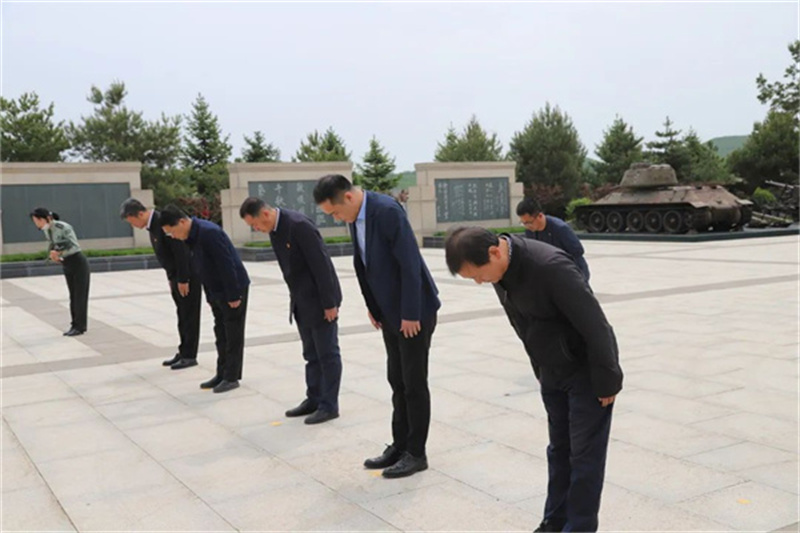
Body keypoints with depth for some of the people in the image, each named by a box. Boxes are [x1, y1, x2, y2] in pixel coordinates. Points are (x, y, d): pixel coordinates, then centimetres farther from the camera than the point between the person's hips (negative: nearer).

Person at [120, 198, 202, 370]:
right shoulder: (152, 225, 7)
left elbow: (180, 252, -23)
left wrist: (183, 280, -20)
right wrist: (171, 278, 13)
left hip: (187, 275, -9)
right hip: (176, 276, 9)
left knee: (189, 316, -1)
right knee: (182, 315, 14)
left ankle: (189, 355, 6)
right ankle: (183, 352, 22)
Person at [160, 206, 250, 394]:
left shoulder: (209, 232, -24)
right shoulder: (191, 237, 5)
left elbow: (226, 265, -24)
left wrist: (233, 295, -22)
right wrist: (209, 296, 12)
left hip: (233, 289, -9)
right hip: (217, 292, 9)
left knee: (233, 335, 0)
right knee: (221, 334, 14)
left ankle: (231, 377, 7)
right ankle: (222, 374, 22)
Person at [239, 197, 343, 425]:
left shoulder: (298, 225, -23)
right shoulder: (274, 229, 5)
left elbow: (321, 264, -22)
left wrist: (329, 303, -20)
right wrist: (295, 299, 13)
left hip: (320, 299, -9)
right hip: (302, 301, 9)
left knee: (327, 353, 0)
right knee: (311, 354, 14)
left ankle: (329, 405, 8)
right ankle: (314, 399, 23)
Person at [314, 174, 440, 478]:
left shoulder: (387, 211, -23)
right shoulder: (355, 217, 4)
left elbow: (410, 264, -24)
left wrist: (411, 314, -21)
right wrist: (373, 307, 10)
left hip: (413, 311, -8)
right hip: (390, 312, 8)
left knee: (414, 383, 1)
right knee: (397, 381, 14)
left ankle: (416, 453, 13)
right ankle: (400, 446, 25)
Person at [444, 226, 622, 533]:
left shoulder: (551, 266, -32)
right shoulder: (502, 267, -6)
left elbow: (594, 324, -25)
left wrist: (606, 381, -17)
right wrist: (540, 370, 14)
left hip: (586, 370, -8)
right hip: (552, 371, 8)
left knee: (585, 455, 2)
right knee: (559, 449, 17)